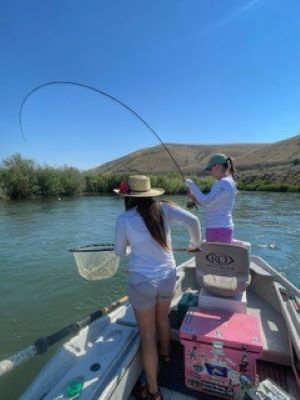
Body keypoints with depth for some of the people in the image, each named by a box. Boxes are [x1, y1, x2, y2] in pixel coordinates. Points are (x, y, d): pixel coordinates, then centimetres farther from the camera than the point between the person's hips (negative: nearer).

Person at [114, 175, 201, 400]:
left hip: (143, 281, -3)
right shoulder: (163, 209, -5)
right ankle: (166, 353, 60)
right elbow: (193, 220, -12)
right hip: (168, 276, 4)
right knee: (163, 318, 32)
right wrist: (195, 244, 7)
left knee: (147, 334, 16)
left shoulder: (124, 219, -10)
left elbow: (119, 252, 2)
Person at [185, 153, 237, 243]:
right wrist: (195, 198, 7)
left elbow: (206, 201, -25)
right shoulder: (225, 183, 16)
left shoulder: (224, 183, -15)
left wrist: (192, 185, -14)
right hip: (222, 229, 10)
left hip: (218, 230, -10)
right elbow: (210, 205, 19)